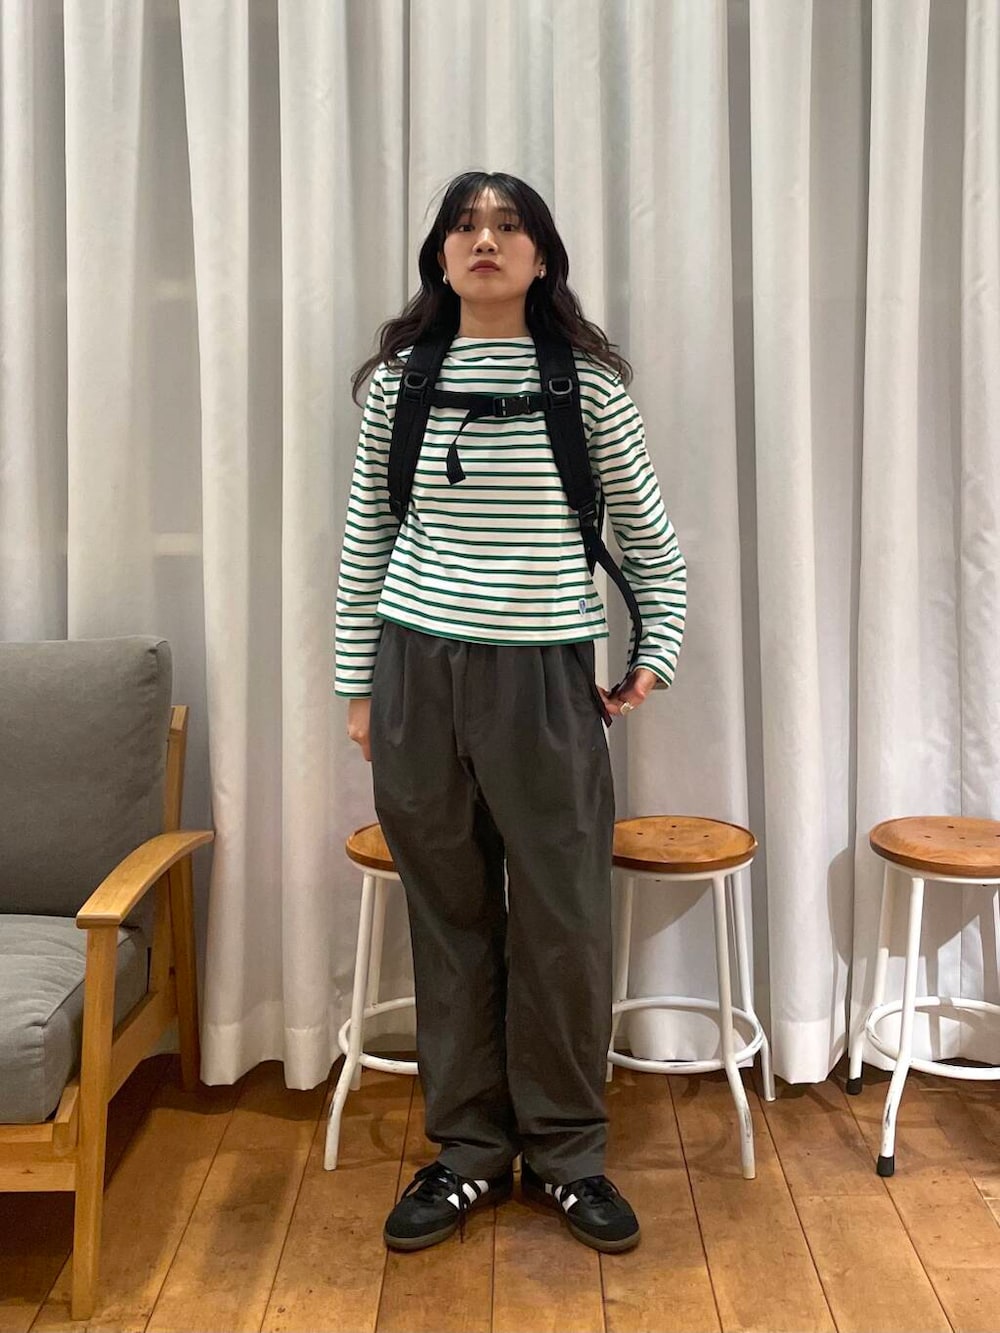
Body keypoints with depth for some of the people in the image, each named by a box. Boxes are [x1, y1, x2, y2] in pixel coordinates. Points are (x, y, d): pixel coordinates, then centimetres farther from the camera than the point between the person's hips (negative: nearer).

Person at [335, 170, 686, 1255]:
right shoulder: (397, 382, 4)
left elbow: (647, 531, 11)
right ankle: (468, 1152, 26)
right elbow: (364, 543, 9)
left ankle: (566, 1152, 24)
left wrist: (659, 648, 6)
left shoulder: (589, 383, 0)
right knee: (449, 919, 9)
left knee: (565, 923, 4)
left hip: (546, 678, -1)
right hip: (421, 673, 1)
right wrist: (358, 686, 8)